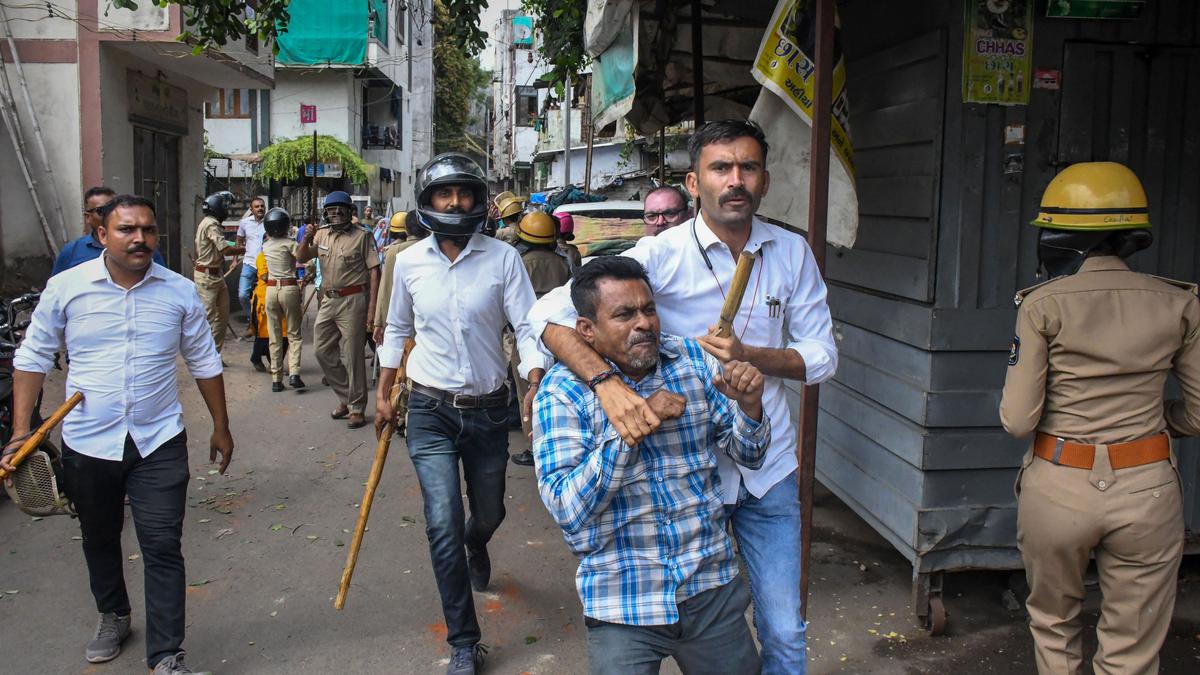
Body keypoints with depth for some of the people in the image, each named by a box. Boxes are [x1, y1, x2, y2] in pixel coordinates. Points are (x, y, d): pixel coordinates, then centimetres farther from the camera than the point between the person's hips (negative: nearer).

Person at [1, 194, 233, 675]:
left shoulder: (179, 292, -3)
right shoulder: (66, 287, -5)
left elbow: (204, 363, 7)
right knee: (99, 541, 20)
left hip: (159, 442, -1)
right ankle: (113, 617, 45)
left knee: (163, 548, -3)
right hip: (88, 442, 1)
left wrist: (221, 427, 11)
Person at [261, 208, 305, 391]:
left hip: (271, 289, 4)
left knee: (274, 337, 8)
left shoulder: (266, 246, 7)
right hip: (290, 288, -4)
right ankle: (293, 373, -11)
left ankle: (276, 379, 8)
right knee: (294, 335, 6)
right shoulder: (289, 243, -8)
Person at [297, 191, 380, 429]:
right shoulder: (322, 234, 12)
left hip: (353, 301, -7)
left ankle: (357, 409, 10)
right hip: (328, 300, 7)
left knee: (353, 356, -1)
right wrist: (306, 239, -9)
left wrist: (372, 308, -16)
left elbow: (374, 271, -10)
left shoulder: (362, 236, -6)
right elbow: (301, 258, 13)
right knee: (322, 350, 10)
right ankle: (346, 397, 26)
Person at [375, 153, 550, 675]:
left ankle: (477, 546, 59)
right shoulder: (409, 262, -1)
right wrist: (384, 393, 14)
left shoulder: (503, 258, -8)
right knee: (443, 526, -10)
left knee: (488, 513, 19)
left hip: (488, 410, 1)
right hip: (431, 414, 0)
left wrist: (538, 385, -27)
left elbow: (527, 327, -12)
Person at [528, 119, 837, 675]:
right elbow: (550, 314, -20)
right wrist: (607, 383, -37)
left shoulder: (792, 253, 1)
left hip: (769, 471, 3)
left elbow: (822, 356, 2)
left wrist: (748, 354, -17)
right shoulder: (661, 254, -12)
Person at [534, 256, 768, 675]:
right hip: (622, 604, -3)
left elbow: (748, 456, 6)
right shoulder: (562, 389, -11)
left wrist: (749, 404, -16)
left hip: (712, 590, 4)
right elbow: (567, 509, -19)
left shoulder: (694, 359, -1)